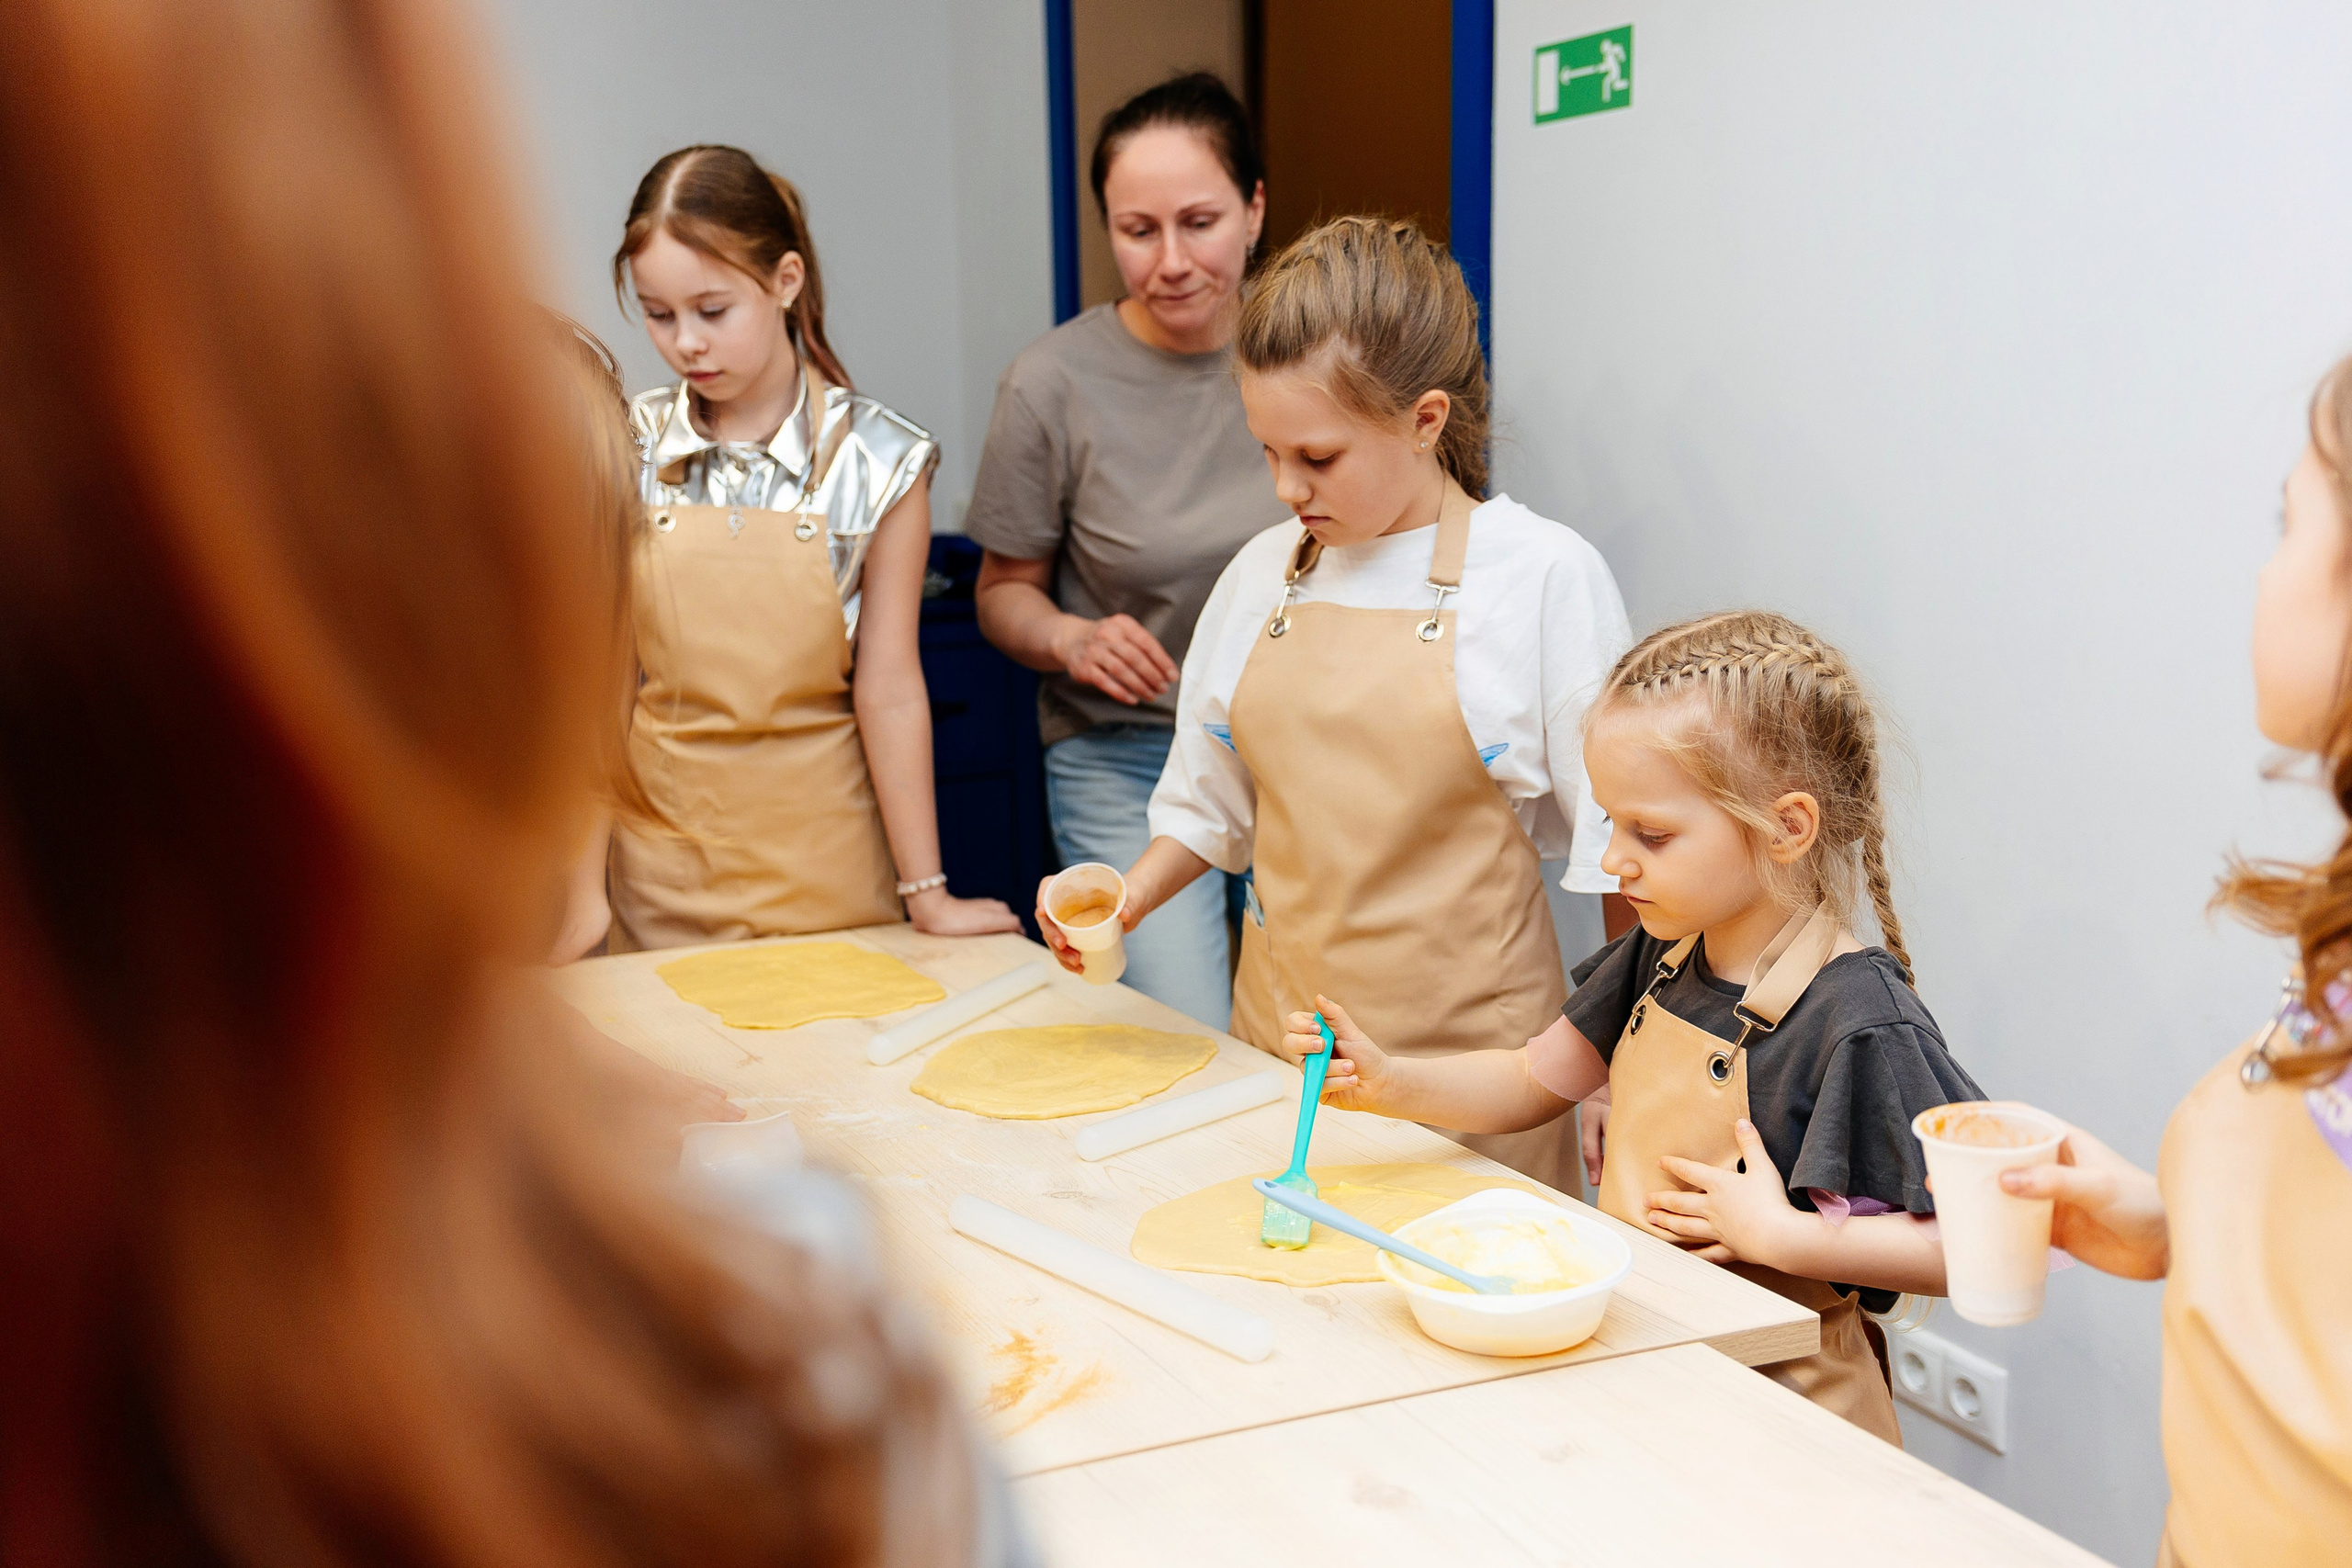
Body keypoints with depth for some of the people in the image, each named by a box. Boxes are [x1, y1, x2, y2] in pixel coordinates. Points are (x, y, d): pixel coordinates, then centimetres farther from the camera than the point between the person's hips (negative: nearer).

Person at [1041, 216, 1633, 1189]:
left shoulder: (1543, 576, -9)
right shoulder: (1261, 574, 5)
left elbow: (1617, 849, -5)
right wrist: (1128, 898, -3)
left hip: (1464, 1043, -4)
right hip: (1278, 1034, 4)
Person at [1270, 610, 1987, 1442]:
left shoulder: (1859, 1024, -19)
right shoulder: (1659, 956, 4)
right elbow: (1533, 1081, 17)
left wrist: (1779, 1232, -21)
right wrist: (1388, 1083, 0)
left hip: (1777, 1406, -7)